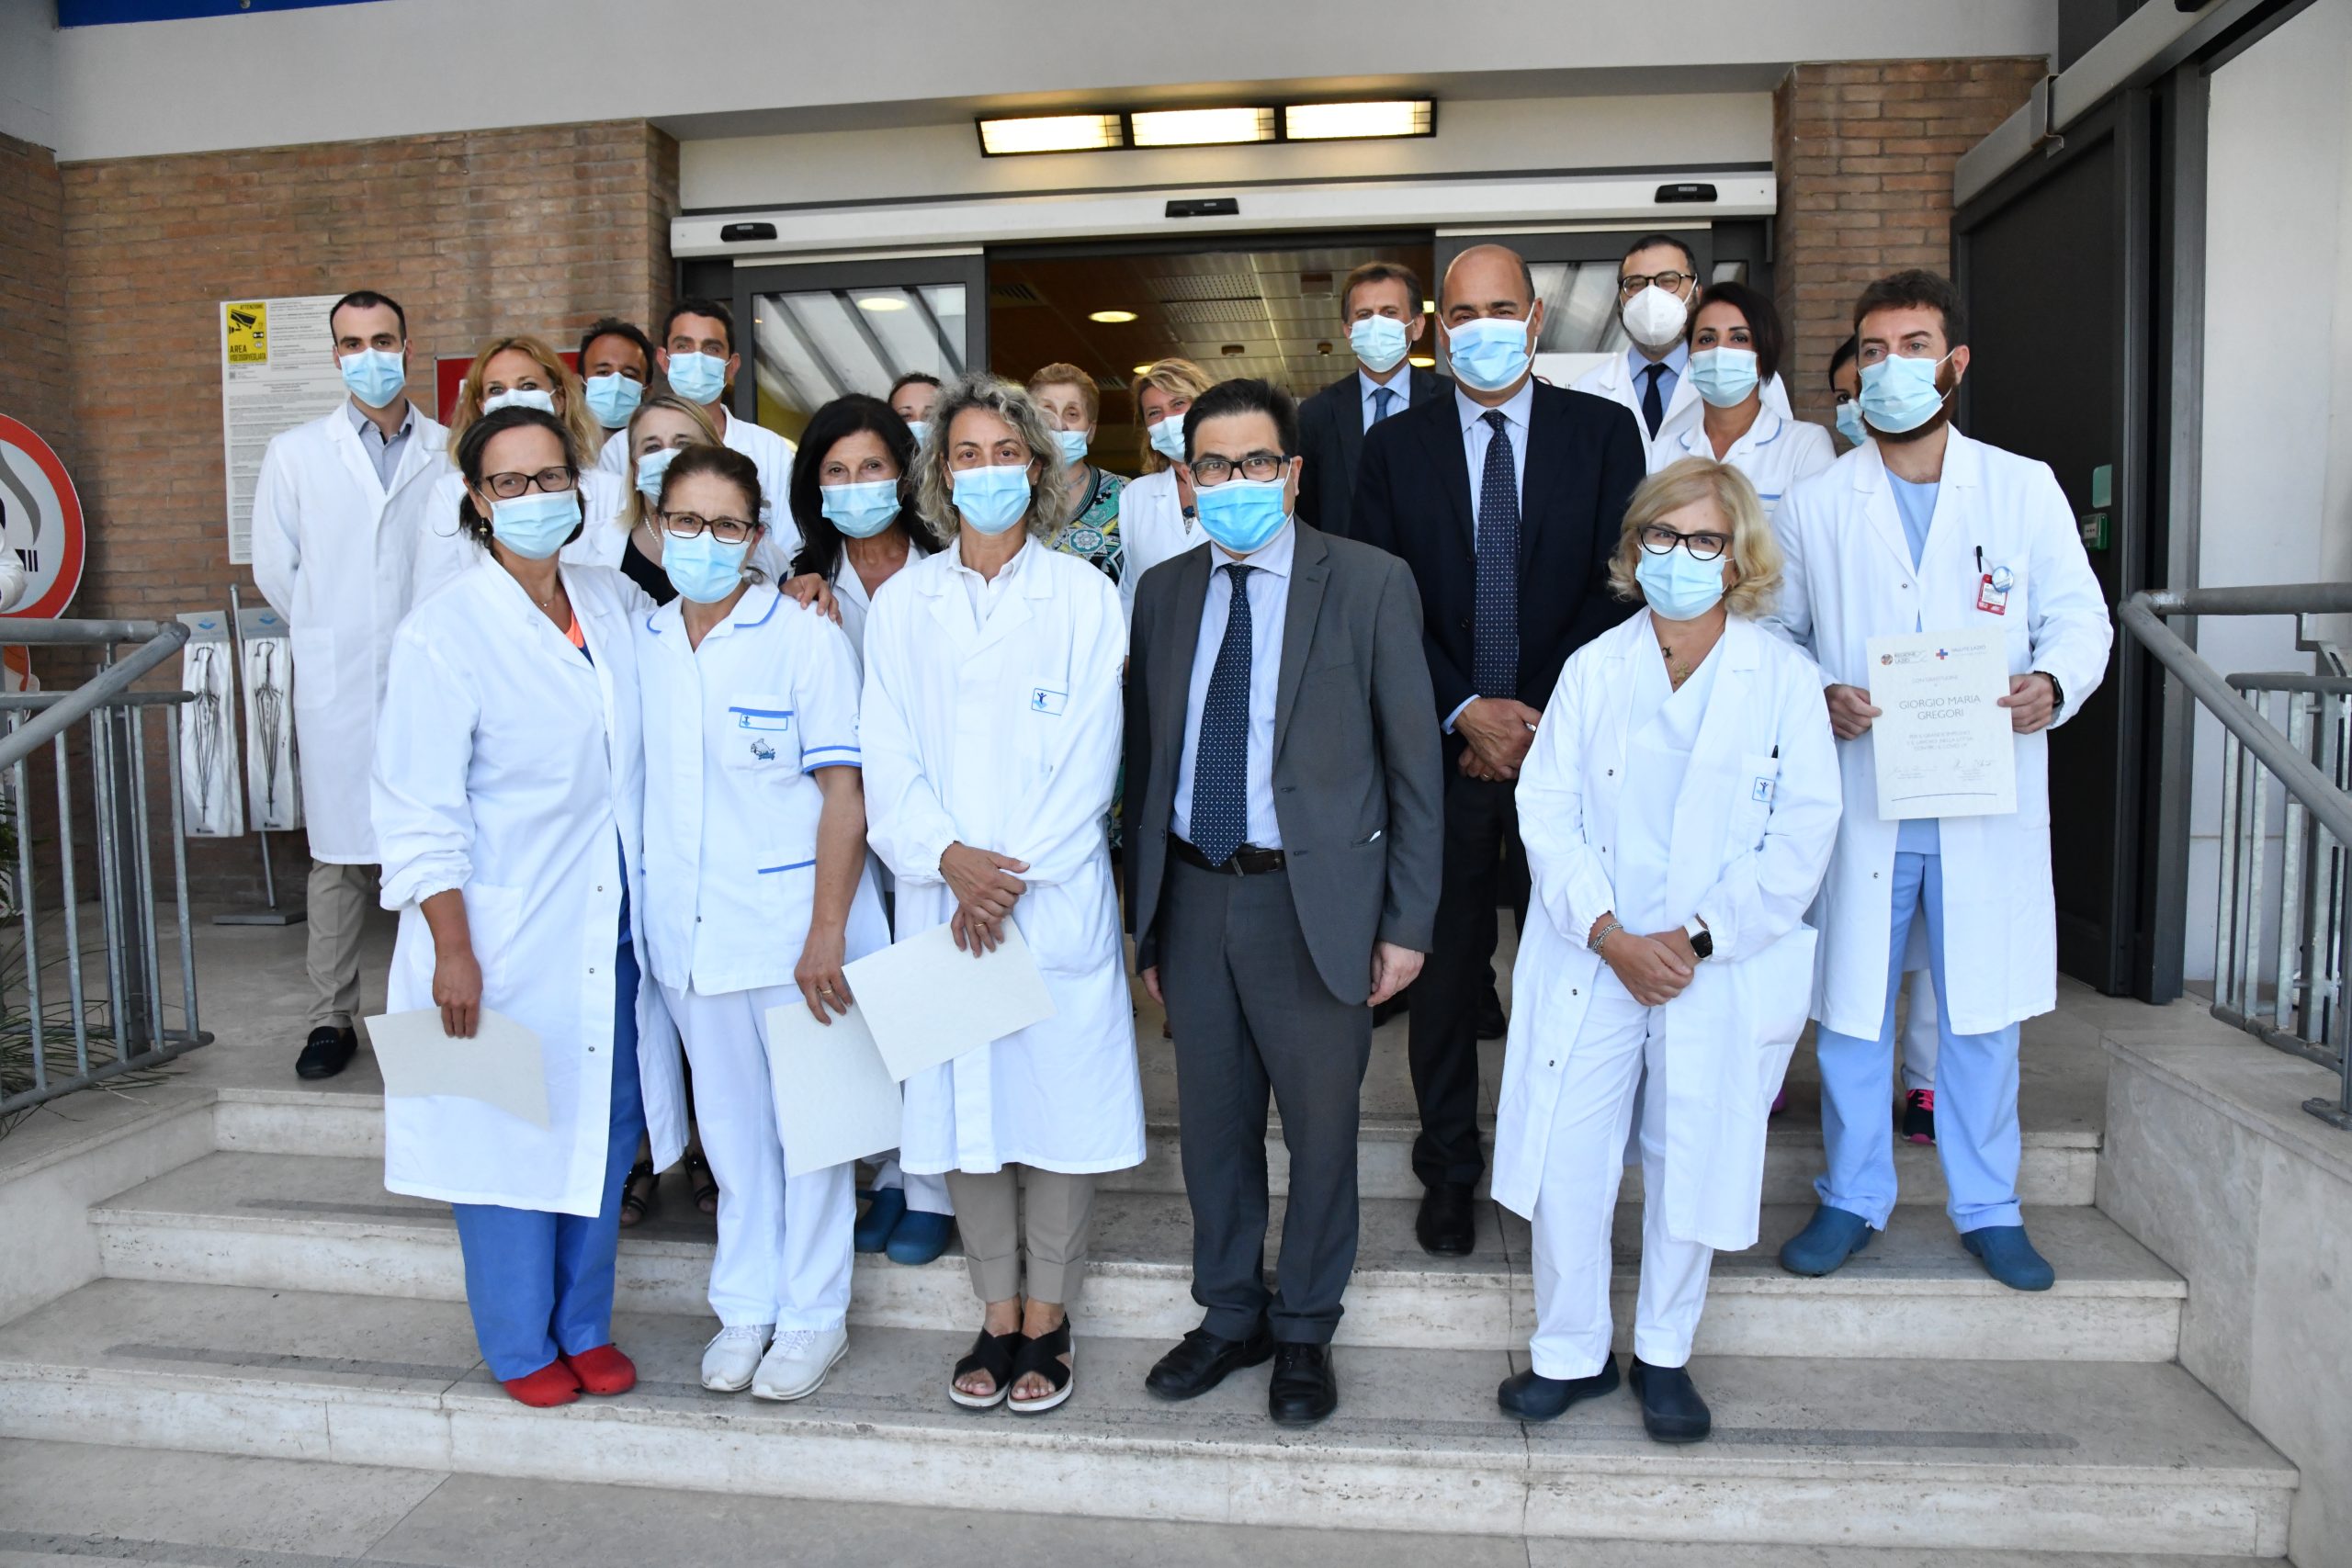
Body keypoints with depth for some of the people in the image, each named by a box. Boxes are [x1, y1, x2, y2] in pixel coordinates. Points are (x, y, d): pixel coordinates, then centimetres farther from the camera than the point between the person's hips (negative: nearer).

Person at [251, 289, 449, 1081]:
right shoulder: (295, 454, 7)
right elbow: (275, 569, 11)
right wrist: (332, 632, 13)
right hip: (337, 686, 0)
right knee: (338, 854, 4)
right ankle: (332, 1018, 14)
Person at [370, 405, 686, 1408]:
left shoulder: (615, 603, 4)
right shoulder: (445, 632, -11)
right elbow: (419, 816, -12)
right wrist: (453, 951, -16)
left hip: (609, 930, 5)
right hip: (503, 939, -5)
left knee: (604, 1129, 13)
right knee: (513, 1137, 5)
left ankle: (585, 1326, 31)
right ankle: (521, 1346, 26)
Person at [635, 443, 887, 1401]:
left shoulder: (804, 638, -8)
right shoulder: (640, 645, 7)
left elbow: (844, 793, -10)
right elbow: (633, 785, 14)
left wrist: (827, 932, -16)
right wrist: (633, 916, 10)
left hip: (792, 926, -4)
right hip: (687, 929, 5)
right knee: (731, 1129, 16)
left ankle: (812, 1318, 23)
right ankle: (745, 1309, 32)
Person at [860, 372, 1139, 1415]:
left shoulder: (1083, 595, 3)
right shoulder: (902, 603, 9)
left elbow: (1089, 759, -4)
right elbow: (888, 758, 3)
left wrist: (1013, 874, -12)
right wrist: (947, 857, -13)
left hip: (1056, 897, -2)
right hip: (941, 898, 2)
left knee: (1060, 1102, 3)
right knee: (963, 1106, 7)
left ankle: (1046, 1320, 19)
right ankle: (998, 1317, 23)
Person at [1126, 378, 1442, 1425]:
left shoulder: (1370, 584, -5)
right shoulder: (1163, 592, 8)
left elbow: (1413, 761, -4)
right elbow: (1147, 757, 11)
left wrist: (1408, 919, -7)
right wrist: (1143, 913, 10)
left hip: (1315, 899, -3)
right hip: (1193, 896, 4)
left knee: (1320, 1128, 10)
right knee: (1213, 1123, 15)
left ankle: (1305, 1331, 31)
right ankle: (1231, 1317, 36)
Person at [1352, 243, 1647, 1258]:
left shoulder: (1603, 431, 5)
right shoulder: (1394, 445, 6)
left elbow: (1618, 585, -1)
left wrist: (1542, 715, -10)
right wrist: (1465, 711, -9)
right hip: (1442, 745, 0)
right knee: (1447, 963, 8)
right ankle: (1449, 1170, 23)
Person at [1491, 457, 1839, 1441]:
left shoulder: (1785, 680, 0)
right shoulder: (1593, 668, 5)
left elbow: (1801, 839, -4)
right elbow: (1547, 809, -1)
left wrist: (1696, 939, -12)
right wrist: (1612, 935, -13)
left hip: (1723, 976, -1)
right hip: (1591, 964, 1)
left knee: (1691, 1168, 8)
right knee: (1564, 1164, 2)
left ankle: (1664, 1357, 30)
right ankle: (1570, 1352, 23)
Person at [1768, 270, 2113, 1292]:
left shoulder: (2025, 489, 5)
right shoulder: (1813, 505, 5)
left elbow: (2079, 614, 5)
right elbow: (1773, 632, 8)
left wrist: (2053, 683, -16)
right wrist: (1818, 698, -12)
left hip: (1986, 803, 0)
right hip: (1859, 803, 0)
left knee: (1982, 1012, 9)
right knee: (1850, 1006, 8)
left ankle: (1987, 1206, 26)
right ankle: (1853, 1197, 24)